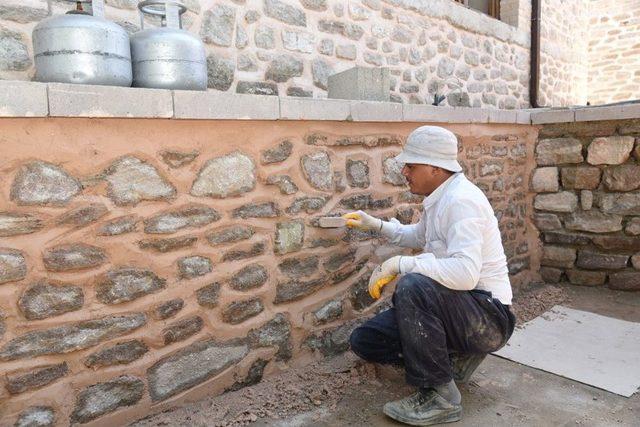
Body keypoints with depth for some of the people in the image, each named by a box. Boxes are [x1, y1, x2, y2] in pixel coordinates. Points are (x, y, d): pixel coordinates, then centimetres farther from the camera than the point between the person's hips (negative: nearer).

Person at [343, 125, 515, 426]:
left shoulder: (461, 201, -22)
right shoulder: (440, 198, 7)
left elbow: (465, 273, -35)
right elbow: (419, 236, 27)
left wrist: (399, 264, -29)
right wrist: (377, 225, 15)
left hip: (488, 315, -9)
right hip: (454, 306, 9)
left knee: (412, 286, -37)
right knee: (364, 341, 1)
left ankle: (440, 397, -19)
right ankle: (455, 359, 12)